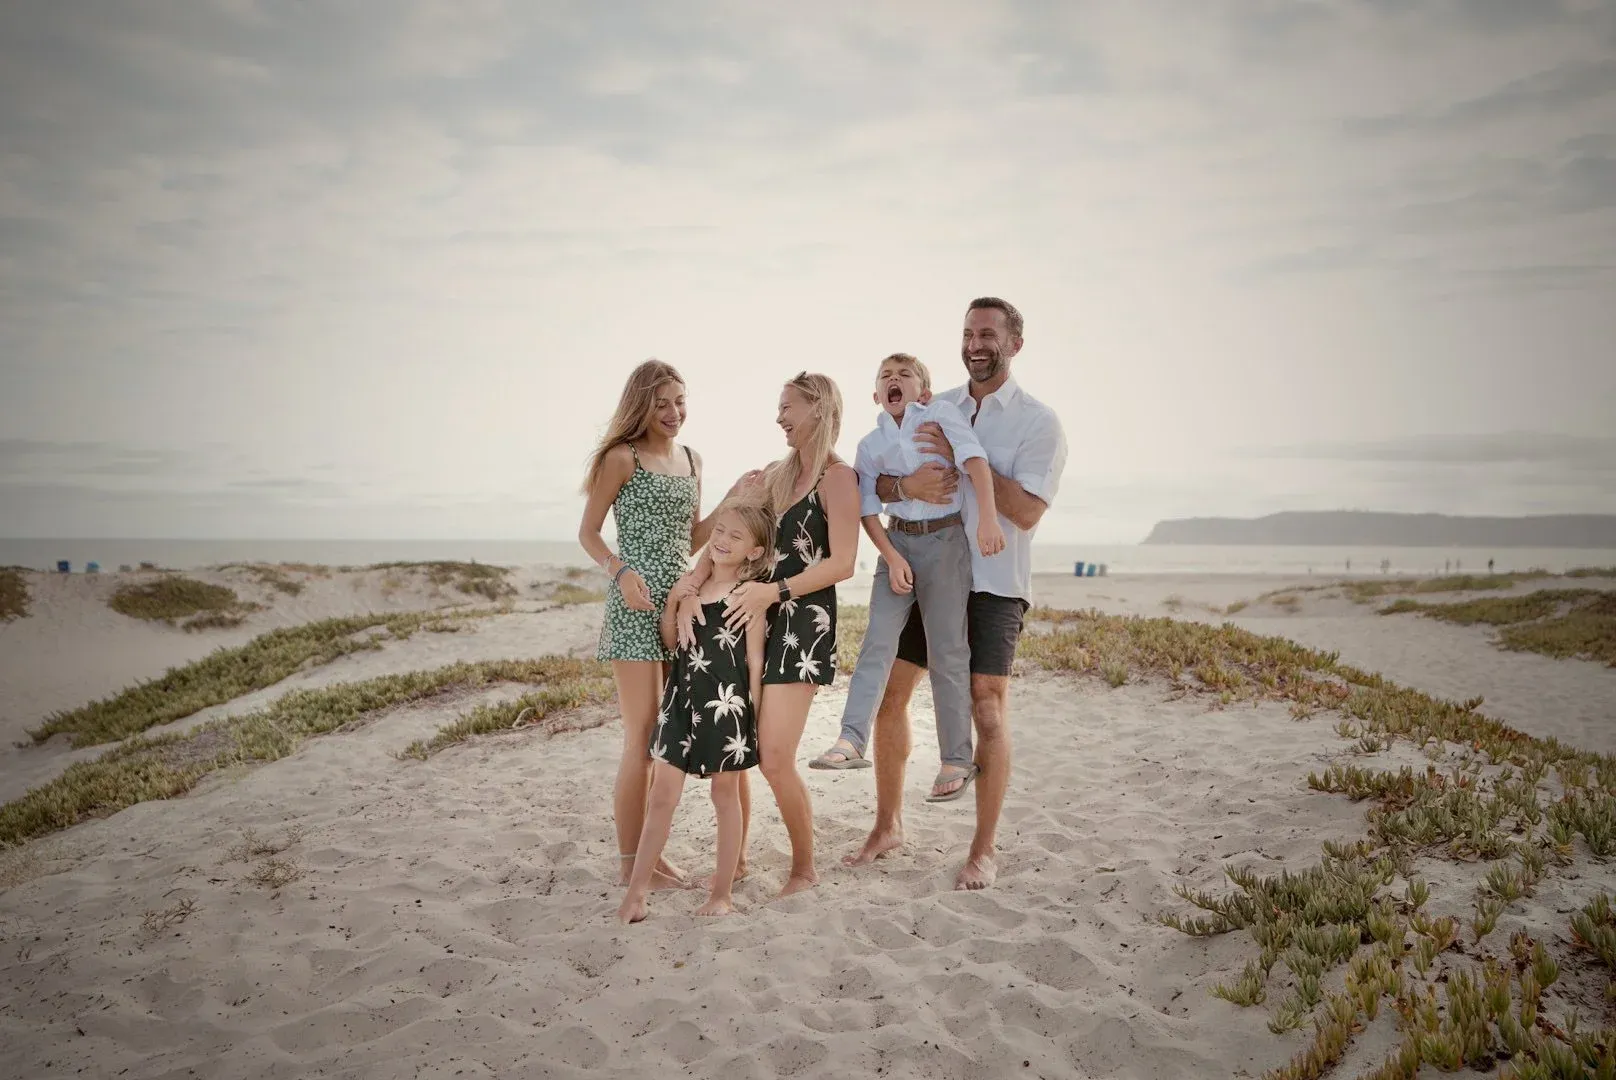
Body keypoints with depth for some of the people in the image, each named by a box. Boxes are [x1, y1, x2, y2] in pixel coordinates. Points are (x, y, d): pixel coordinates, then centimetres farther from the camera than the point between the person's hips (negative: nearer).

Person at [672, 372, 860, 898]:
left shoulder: (838, 478, -4)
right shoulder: (777, 476, 17)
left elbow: (842, 563, -13)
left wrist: (775, 590, -22)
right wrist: (691, 588, -7)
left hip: (802, 623, -7)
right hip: (754, 619, 8)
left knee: (775, 760, -11)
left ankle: (805, 868, 9)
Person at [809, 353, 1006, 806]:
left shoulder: (942, 413, -3)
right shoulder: (870, 445, 7)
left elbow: (974, 458, -18)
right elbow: (868, 510, 5)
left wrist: (988, 515, -32)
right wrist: (892, 557, -8)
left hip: (945, 539, -3)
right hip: (897, 541, 3)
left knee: (947, 653, 1)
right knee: (877, 641, -6)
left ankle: (956, 760, 9)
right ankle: (851, 741, -9)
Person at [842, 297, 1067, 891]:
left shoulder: (1039, 421, -3)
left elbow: (1028, 511, -14)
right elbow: (876, 480, 2)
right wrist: (906, 484, -21)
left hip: (993, 582, -4)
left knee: (988, 711, -1)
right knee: (889, 692, 6)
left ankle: (984, 849, 14)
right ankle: (888, 825, 24)